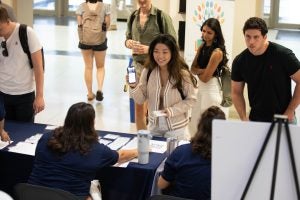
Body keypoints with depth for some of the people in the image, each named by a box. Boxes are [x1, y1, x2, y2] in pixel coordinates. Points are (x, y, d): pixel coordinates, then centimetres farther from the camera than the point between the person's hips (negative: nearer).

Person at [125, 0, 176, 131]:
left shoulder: (161, 16, -10)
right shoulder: (133, 16, 7)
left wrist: (149, 49, -20)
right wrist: (128, 42, -5)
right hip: (138, 65, 5)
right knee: (138, 105, 11)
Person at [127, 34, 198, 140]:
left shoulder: (182, 74, -19)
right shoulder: (148, 71, -9)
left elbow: (191, 99, -10)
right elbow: (140, 99, -4)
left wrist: (172, 110, -21)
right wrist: (133, 87, -23)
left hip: (175, 126, -3)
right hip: (154, 125, 4)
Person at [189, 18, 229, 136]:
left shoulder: (217, 52, -19)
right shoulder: (202, 46, 5)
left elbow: (205, 78, -17)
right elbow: (193, 69, 2)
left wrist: (198, 71, 0)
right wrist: (202, 70, -16)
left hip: (211, 89, -8)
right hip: (201, 88, 8)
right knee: (194, 124, 14)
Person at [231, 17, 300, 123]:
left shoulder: (283, 54, -14)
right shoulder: (239, 61, -5)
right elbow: (236, 92, 5)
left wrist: (289, 113, -11)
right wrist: (244, 118, -7)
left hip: (282, 118, -2)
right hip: (255, 119, 3)